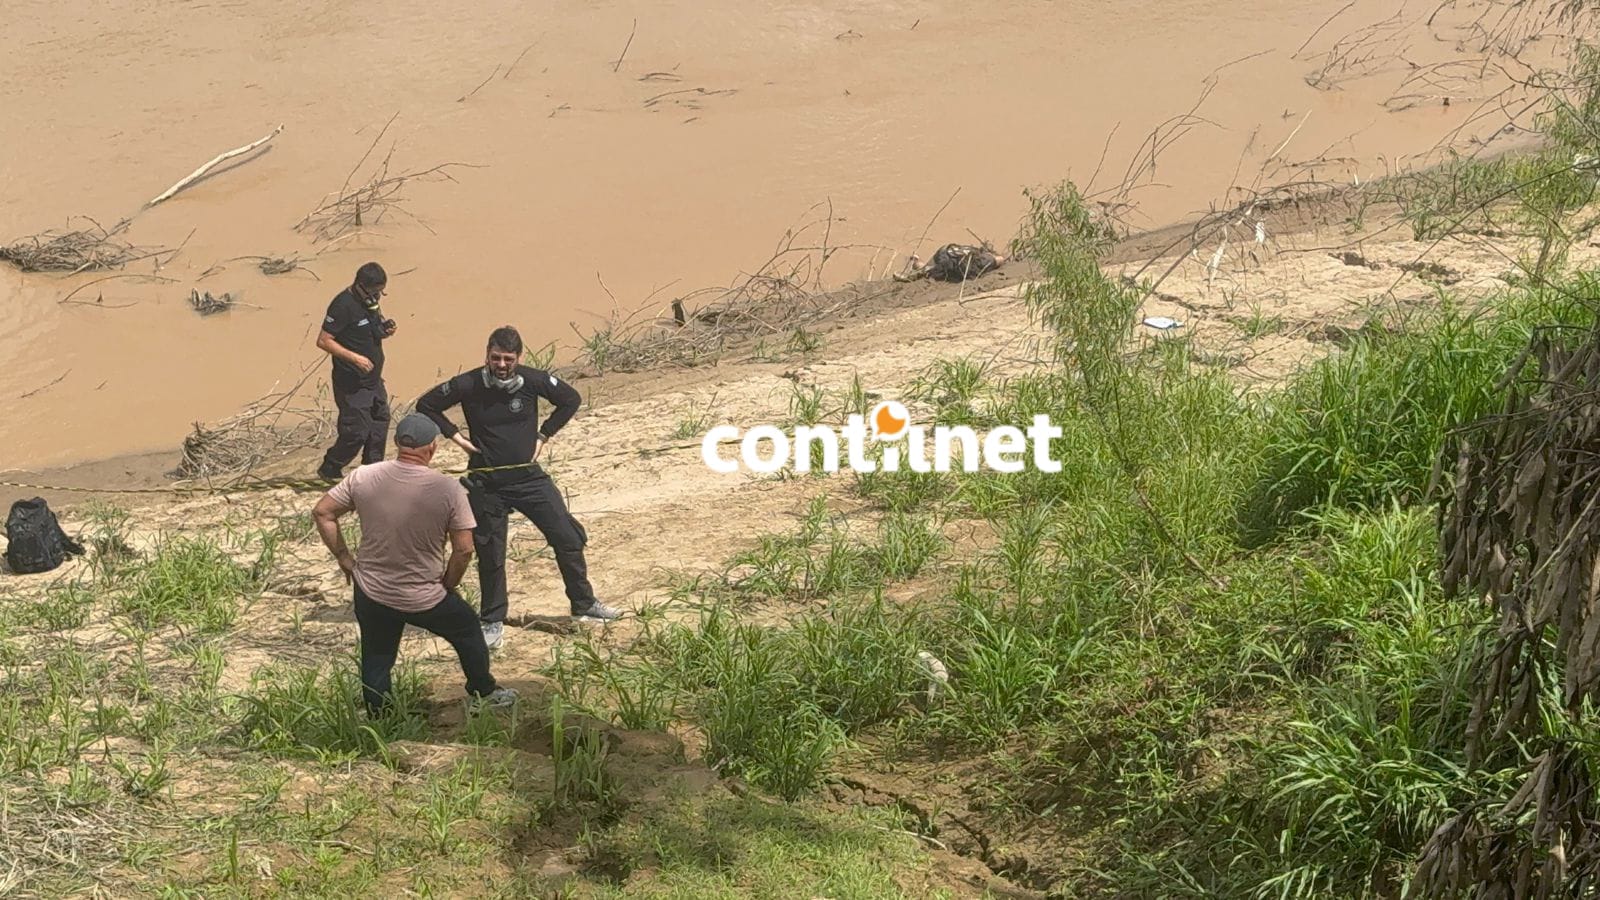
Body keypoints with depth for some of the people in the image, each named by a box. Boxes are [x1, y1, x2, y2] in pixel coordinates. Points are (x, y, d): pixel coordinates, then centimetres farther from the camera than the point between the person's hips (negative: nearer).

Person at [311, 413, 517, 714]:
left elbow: (322, 512, -1)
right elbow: (464, 550, -14)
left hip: (371, 594, 2)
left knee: (375, 663, 19)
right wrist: (447, 585, 4)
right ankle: (484, 693, 41)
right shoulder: (448, 489, -17)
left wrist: (344, 558, 7)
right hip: (424, 599, -2)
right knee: (468, 630, 25)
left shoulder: (364, 477, -9)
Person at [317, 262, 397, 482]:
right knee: (356, 432, -6)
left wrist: (385, 330, -2)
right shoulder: (343, 305, -20)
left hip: (374, 379, 9)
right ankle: (329, 471, 13)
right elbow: (323, 341, -20)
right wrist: (354, 358, -26)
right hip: (352, 383, -9)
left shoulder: (370, 300, 7)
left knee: (380, 424, 17)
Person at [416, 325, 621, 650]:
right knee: (490, 555, 5)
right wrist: (456, 436, -4)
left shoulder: (533, 380, -10)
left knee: (568, 538, 3)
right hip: (486, 484, -2)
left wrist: (543, 435, 1)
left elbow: (571, 400, 7)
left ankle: (584, 605, 21)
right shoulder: (467, 386, -13)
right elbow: (426, 405, 1)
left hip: (529, 477, 2)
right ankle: (493, 621, 23)